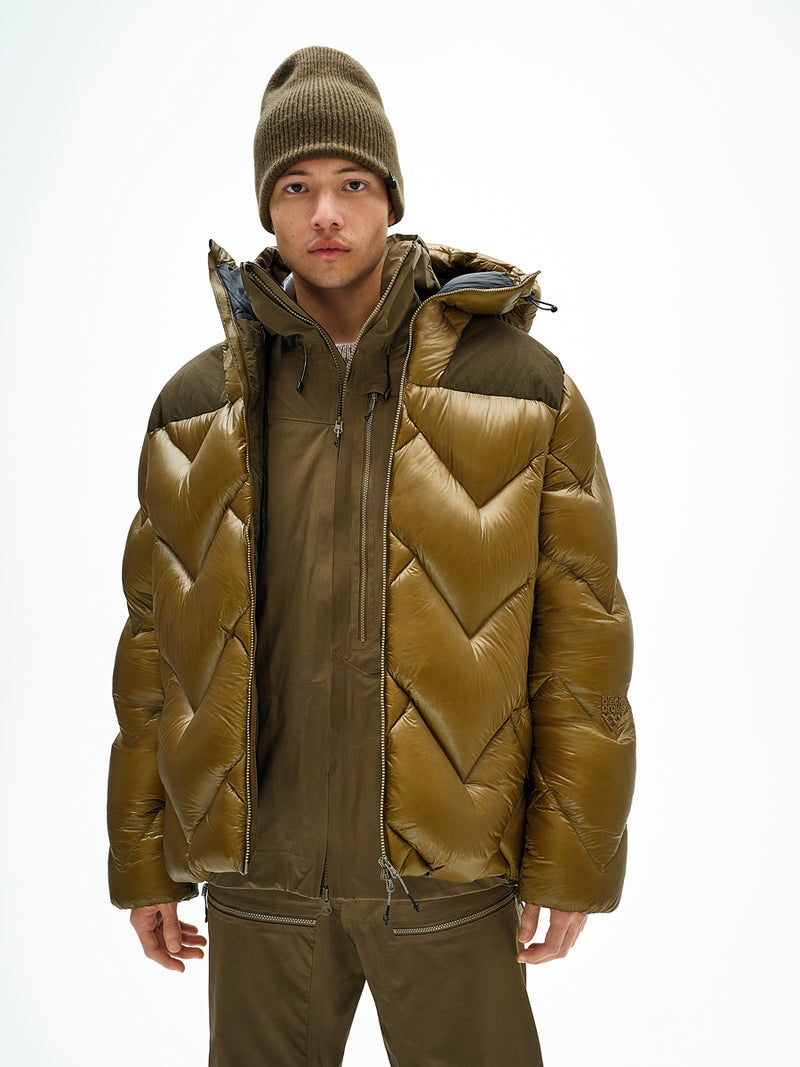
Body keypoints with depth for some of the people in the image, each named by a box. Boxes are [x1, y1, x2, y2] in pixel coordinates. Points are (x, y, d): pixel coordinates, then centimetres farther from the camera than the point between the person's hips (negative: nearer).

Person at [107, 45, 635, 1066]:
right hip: (260, 876, 2)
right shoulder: (196, 406, 2)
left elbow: (579, 629, -4)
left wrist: (572, 861, -5)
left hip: (446, 877, -1)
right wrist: (144, 862, 7)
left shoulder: (521, 384, -5)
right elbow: (156, 639, 5)